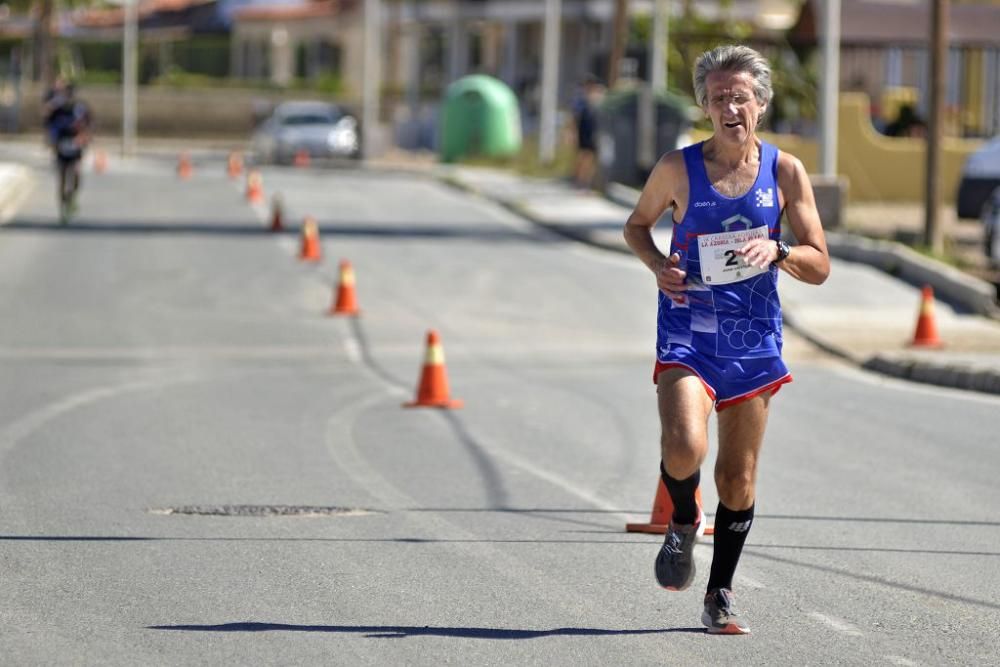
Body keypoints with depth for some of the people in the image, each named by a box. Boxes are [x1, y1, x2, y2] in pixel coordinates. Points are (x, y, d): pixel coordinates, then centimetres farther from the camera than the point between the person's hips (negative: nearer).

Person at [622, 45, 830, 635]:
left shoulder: (785, 172, -1)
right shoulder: (678, 169, -4)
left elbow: (820, 267, 1)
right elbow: (637, 224, 14)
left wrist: (776, 250, -20)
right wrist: (658, 264, -7)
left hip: (754, 338, 2)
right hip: (688, 334, -2)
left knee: (739, 479, 8)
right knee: (684, 448, -25)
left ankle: (721, 595, 25)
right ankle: (684, 521, 9)